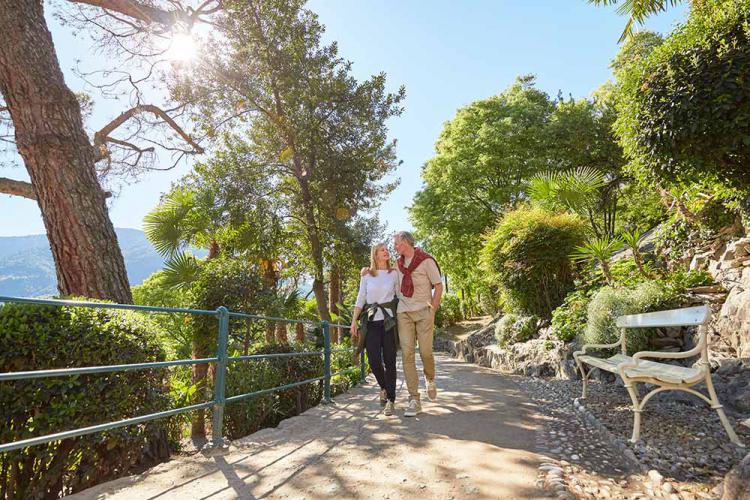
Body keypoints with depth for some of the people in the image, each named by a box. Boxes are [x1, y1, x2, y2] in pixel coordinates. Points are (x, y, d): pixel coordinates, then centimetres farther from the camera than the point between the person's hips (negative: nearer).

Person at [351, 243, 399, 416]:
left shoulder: (394, 273, 8)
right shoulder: (366, 276, 9)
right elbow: (360, 299, 10)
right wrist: (354, 321, 3)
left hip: (389, 321, -1)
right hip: (371, 321, 1)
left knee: (389, 361, -2)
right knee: (374, 361, -4)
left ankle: (391, 400, 9)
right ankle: (384, 387, 26)